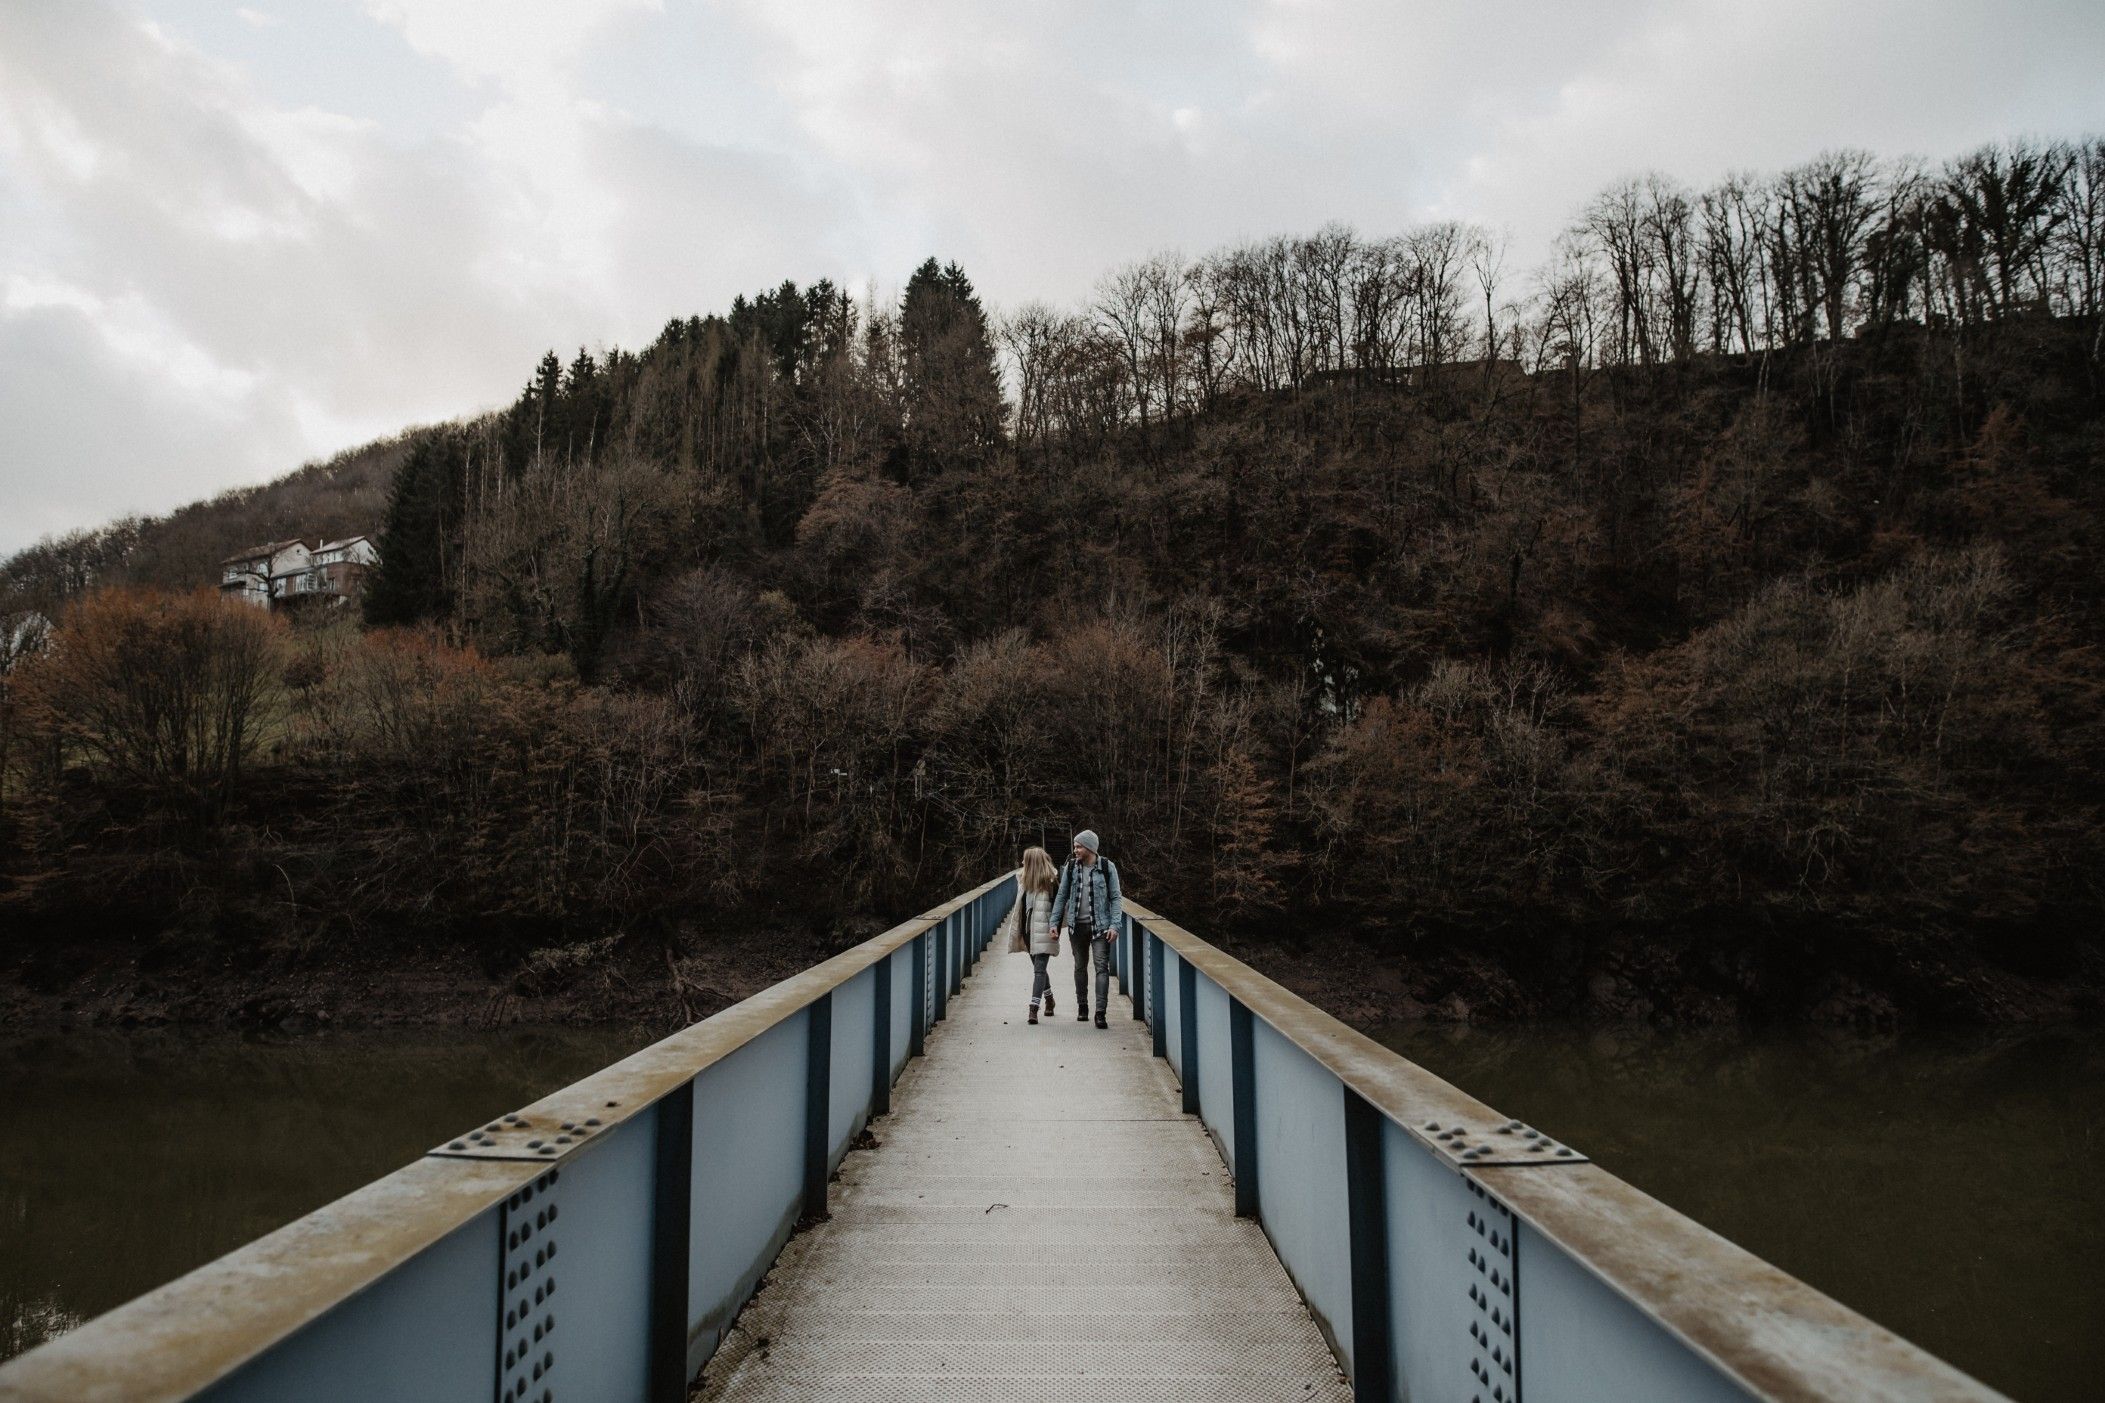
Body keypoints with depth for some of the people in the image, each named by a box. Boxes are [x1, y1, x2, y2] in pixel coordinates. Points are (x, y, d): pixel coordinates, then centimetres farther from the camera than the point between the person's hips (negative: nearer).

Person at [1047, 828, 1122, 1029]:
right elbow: (1061, 896, 8)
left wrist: (1114, 925, -12)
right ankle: (1082, 1007, 26)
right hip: (1077, 925, 3)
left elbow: (1116, 898, -2)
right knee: (1080, 966, 13)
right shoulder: (1071, 866, 3)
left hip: (1100, 925, -3)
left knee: (1102, 967, -8)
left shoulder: (1107, 867, -4)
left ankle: (1100, 1012, -10)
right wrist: (1054, 922, 3)